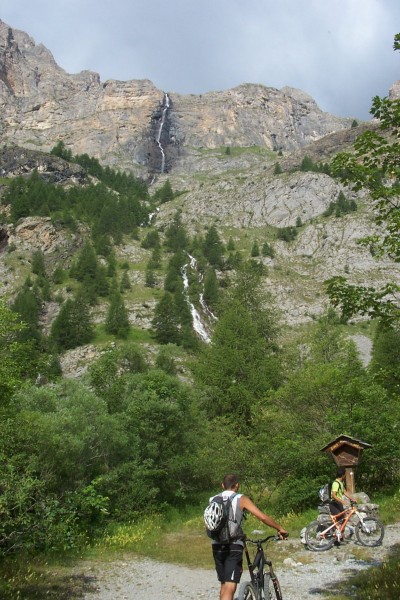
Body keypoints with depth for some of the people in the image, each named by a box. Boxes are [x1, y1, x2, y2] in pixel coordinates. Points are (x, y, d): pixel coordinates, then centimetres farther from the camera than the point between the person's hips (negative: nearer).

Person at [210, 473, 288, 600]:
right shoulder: (241, 499, -2)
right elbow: (263, 517, -9)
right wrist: (280, 529, 3)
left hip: (217, 546, 5)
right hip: (233, 547, -5)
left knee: (224, 585, 20)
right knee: (230, 587, -8)